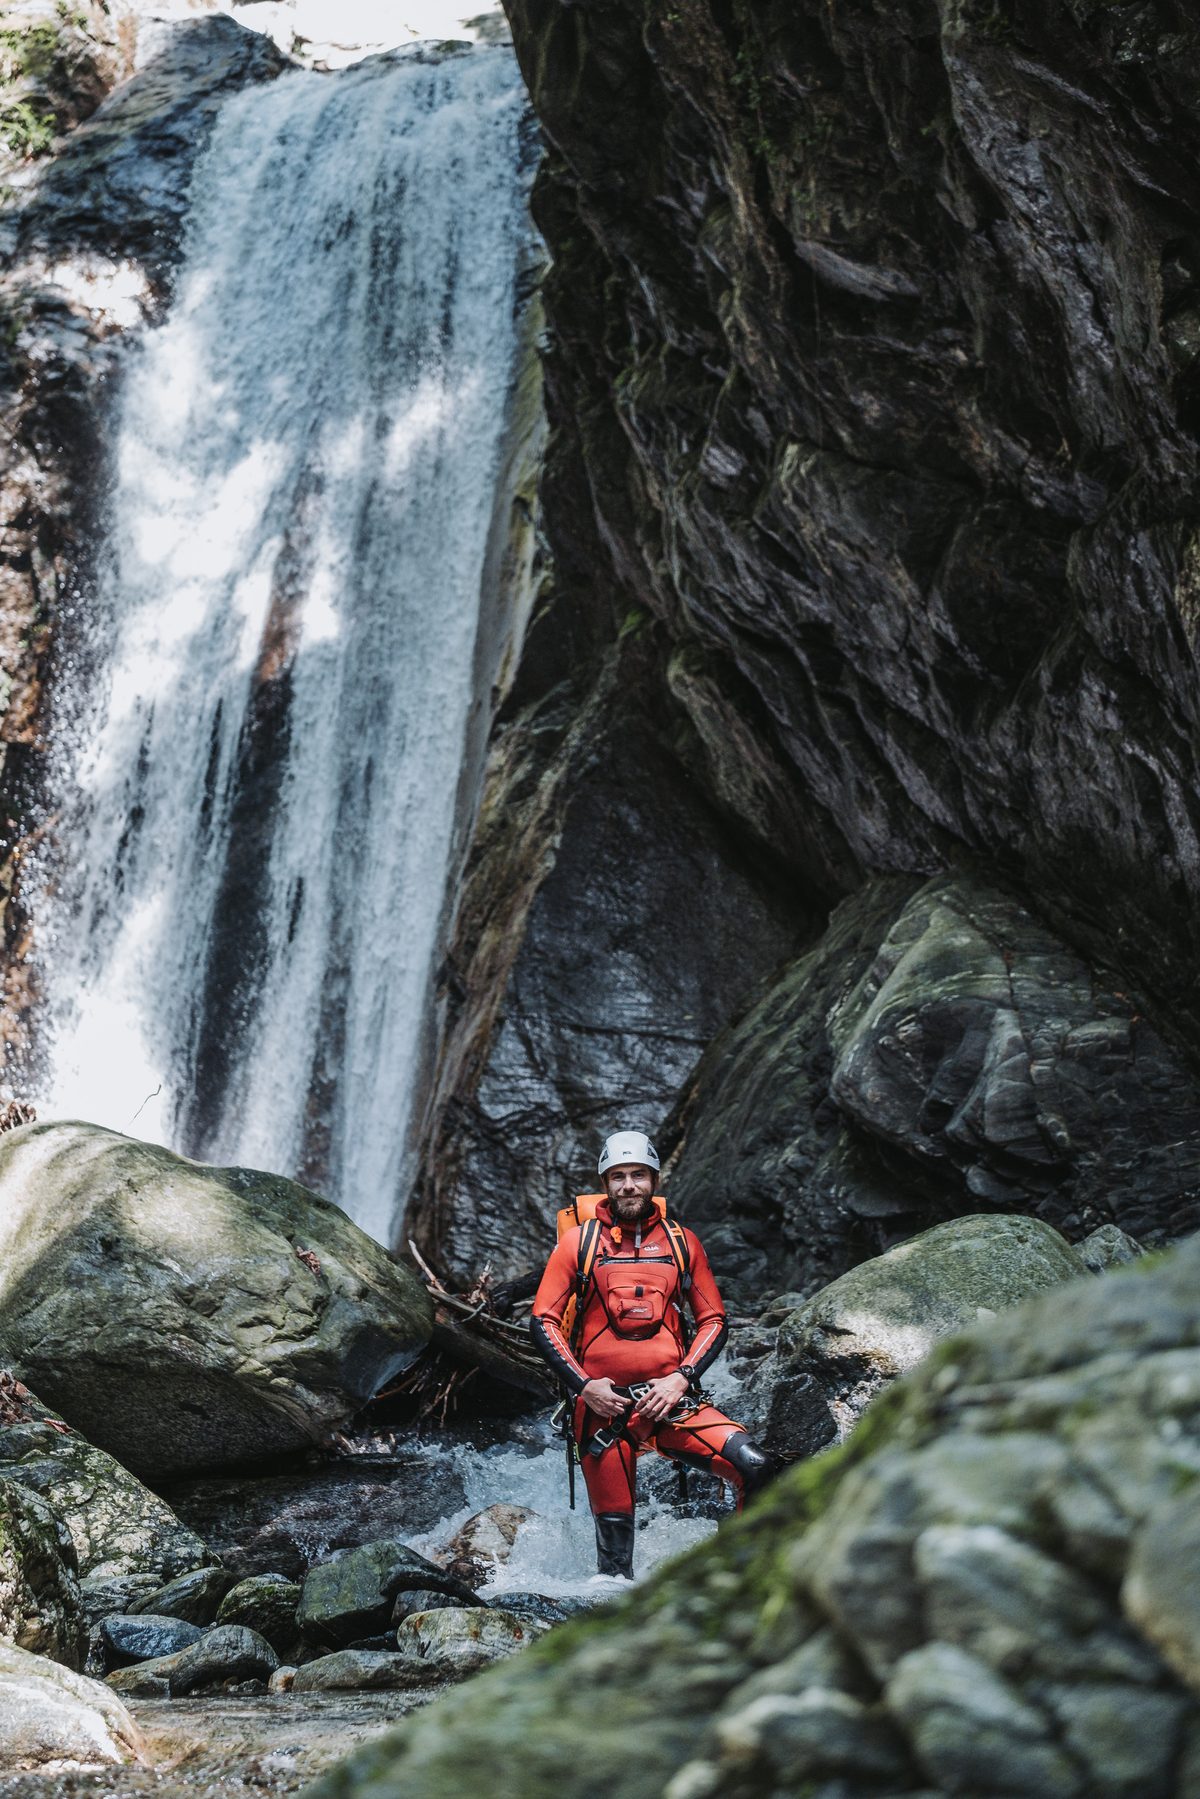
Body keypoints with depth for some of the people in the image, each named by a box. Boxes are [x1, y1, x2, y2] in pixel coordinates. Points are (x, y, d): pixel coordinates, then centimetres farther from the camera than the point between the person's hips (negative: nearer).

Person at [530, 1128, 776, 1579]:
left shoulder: (681, 1242, 10)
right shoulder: (578, 1241, 4)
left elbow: (714, 1321, 10)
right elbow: (543, 1322, 2)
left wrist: (681, 1379, -6)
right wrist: (583, 1385, -10)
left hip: (670, 1400, 1)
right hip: (603, 1403, -1)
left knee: (756, 1469, -18)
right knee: (615, 1531, -2)